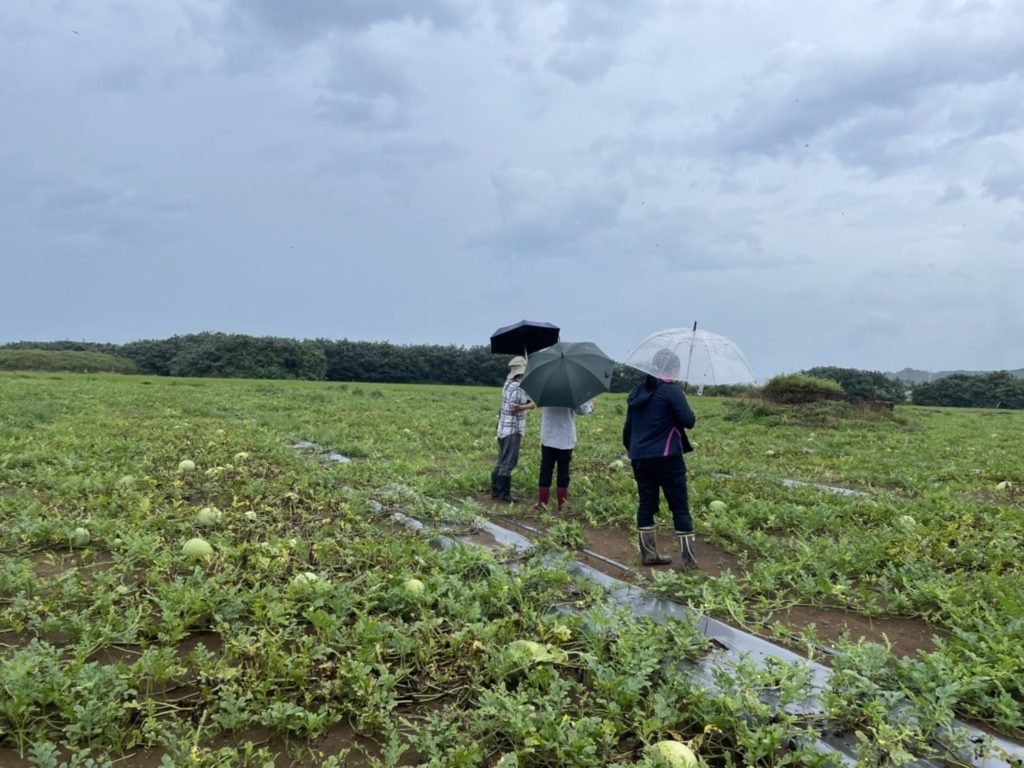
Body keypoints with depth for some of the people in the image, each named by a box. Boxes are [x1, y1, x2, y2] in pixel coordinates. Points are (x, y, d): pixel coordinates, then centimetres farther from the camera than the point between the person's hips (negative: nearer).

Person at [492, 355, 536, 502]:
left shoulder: (508, 383, 12)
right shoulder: (517, 386, -16)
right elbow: (513, 407, -22)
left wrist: (527, 402, 14)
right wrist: (530, 406, -9)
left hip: (503, 429, 9)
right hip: (513, 430, -9)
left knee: (502, 462, 14)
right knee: (508, 463, -4)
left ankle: (496, 491, 19)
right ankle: (504, 494, -1)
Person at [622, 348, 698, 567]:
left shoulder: (638, 390, 10)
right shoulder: (671, 390, -11)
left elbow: (628, 426, 14)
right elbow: (689, 421, -14)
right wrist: (674, 416, 6)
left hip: (639, 457, 6)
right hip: (666, 457, -6)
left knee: (646, 504, 11)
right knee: (680, 506, 1)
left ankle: (648, 553, 16)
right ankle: (688, 558, 2)